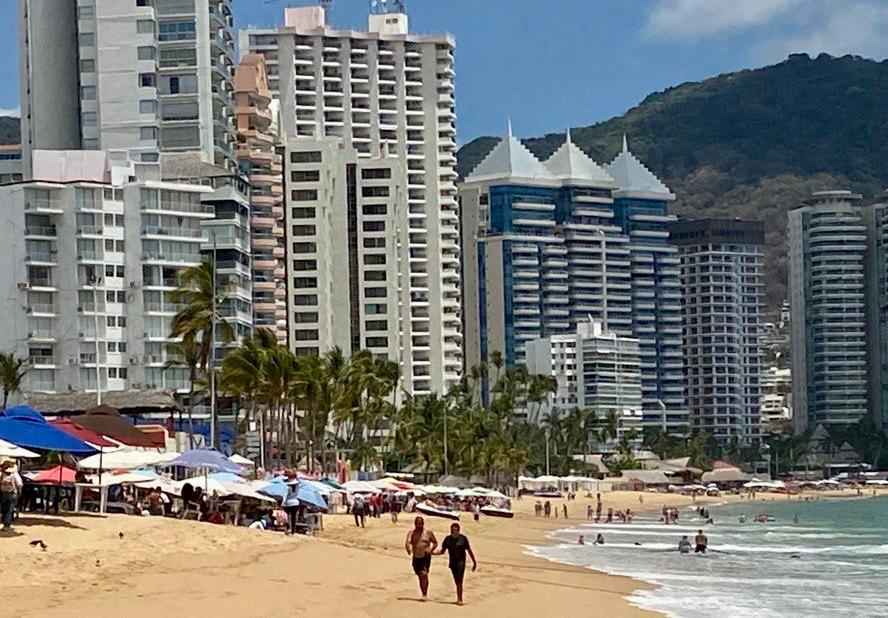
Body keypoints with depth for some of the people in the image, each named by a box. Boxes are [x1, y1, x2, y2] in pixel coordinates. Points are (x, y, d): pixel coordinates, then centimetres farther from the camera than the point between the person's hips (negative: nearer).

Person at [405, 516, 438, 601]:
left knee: (424, 574, -20)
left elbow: (435, 543, 8)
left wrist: (430, 550, -11)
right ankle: (424, 594, 23)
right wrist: (408, 549, -30)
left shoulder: (428, 533, 1)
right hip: (416, 557, 3)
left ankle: (425, 594, -19)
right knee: (420, 576, 10)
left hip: (426, 557, -3)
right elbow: (407, 542, -8)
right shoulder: (411, 533, 4)